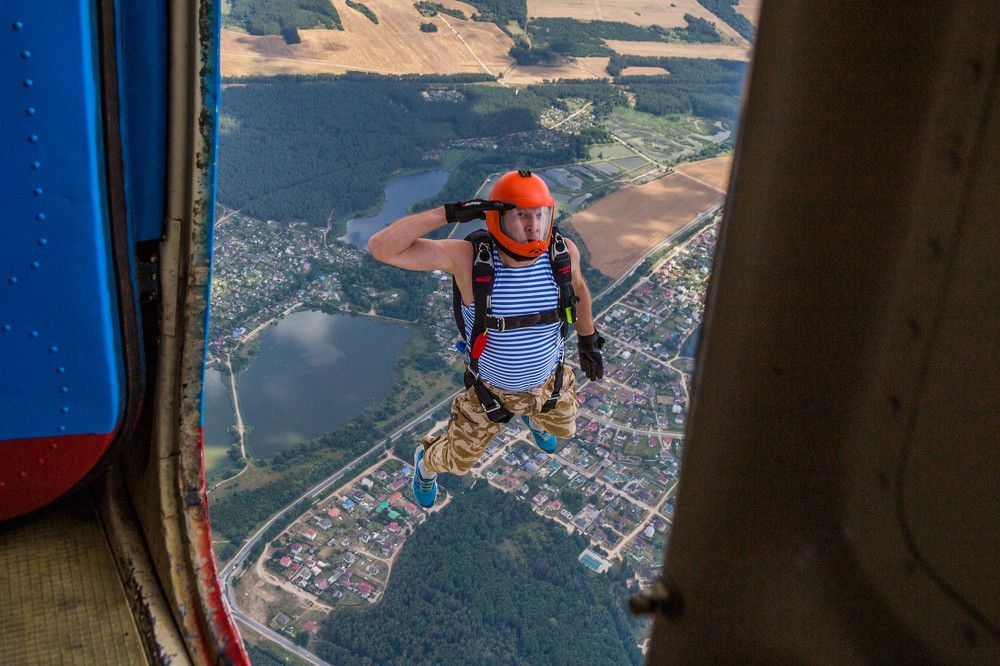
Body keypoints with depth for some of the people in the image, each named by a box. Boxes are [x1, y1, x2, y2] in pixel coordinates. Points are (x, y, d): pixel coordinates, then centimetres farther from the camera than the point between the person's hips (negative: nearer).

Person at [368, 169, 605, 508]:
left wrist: (589, 342, 9)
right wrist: (449, 212, -49)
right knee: (458, 459, 22)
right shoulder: (470, 257, -36)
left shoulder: (563, 251, -26)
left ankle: (534, 416, 72)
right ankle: (426, 461, 59)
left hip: (548, 380, 3)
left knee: (561, 428, 35)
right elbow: (381, 248, -41)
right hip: (492, 389, -3)